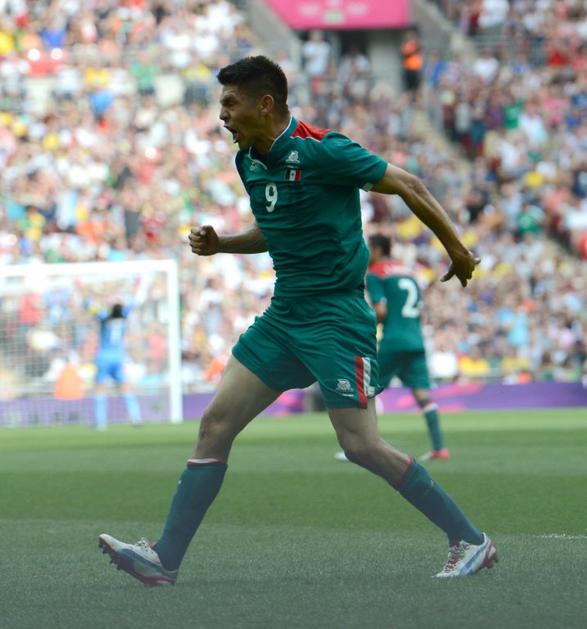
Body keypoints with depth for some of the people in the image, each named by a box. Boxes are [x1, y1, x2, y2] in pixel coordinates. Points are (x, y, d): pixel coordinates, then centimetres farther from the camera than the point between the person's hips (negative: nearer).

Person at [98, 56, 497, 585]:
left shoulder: (321, 152, -17)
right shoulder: (248, 161, 8)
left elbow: (407, 185, -9)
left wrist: (456, 248, -5)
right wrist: (220, 243, 8)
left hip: (336, 317, -8)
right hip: (283, 316, 8)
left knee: (362, 446, -11)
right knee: (216, 422, 1)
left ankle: (470, 541, 2)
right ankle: (165, 558, 4)